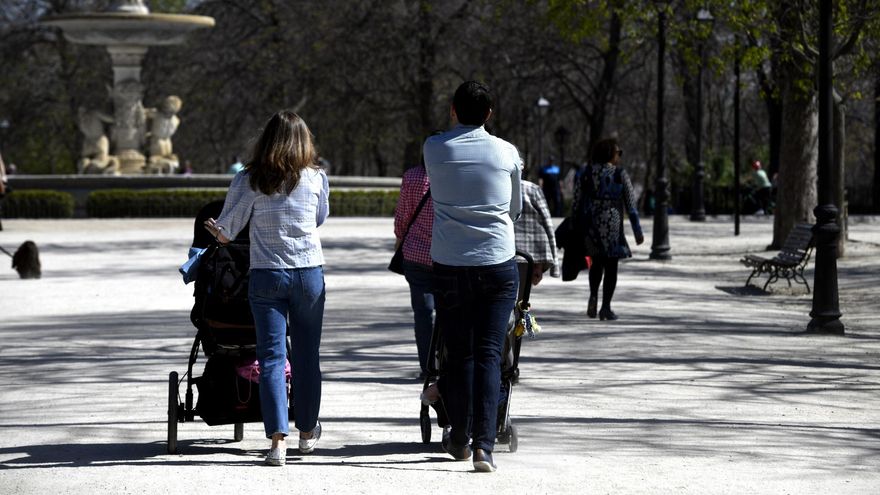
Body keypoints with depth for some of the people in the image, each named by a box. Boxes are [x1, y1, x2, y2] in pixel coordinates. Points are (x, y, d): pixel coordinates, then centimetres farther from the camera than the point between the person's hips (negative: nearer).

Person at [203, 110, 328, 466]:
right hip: (309, 273, 1)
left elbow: (225, 228, 1)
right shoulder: (316, 178, 0)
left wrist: (219, 233, 24)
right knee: (306, 355, 14)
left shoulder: (248, 180, -5)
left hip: (265, 276, -1)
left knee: (272, 356, -1)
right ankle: (307, 431, 27)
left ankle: (278, 439, -11)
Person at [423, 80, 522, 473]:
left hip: (449, 265, 1)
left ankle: (459, 437, 23)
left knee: (458, 354, 12)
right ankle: (483, 443, -13)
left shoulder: (434, 148, -1)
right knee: (489, 354, -3)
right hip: (498, 264, -1)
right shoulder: (506, 152, 0)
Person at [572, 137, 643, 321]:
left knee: (597, 263, 22)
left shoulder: (588, 173, 4)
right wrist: (638, 231, 1)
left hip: (590, 224, 3)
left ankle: (593, 296, 0)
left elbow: (577, 203, 5)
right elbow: (631, 206, -4)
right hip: (612, 224, -3)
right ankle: (605, 308, 3)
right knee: (611, 266, 7)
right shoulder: (620, 174, -5)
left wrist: (576, 228, 13)